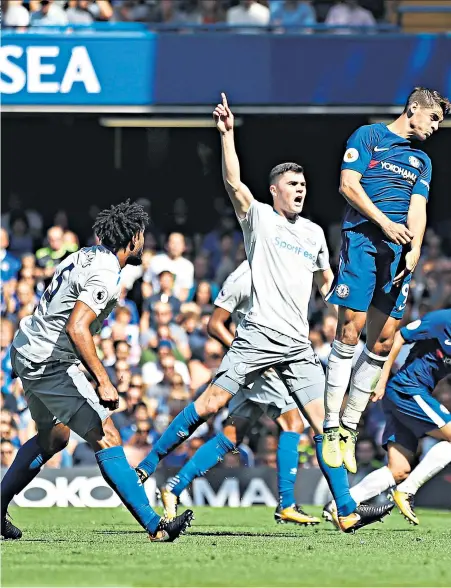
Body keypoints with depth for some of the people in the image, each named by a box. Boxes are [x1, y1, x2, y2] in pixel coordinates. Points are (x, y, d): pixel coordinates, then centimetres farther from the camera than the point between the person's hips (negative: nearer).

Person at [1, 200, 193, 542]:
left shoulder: (85, 256, 9)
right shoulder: (105, 275, -20)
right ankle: (155, 526, -13)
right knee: (108, 440, -11)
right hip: (50, 363, -10)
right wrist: (103, 382, -32)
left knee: (53, 438, 26)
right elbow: (76, 328, -31)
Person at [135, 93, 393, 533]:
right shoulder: (259, 217, 4)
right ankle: (145, 469, -1)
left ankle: (347, 510, -3)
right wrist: (227, 134, -23)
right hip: (258, 334, -4)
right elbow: (233, 182, -13)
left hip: (299, 344, 4)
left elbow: (327, 282, 34)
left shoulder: (314, 233, 18)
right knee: (211, 404, -11)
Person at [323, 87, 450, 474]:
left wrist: (414, 251, -4)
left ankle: (350, 429, 6)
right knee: (351, 330, -13)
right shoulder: (368, 136, 7)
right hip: (363, 238, -5)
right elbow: (348, 184, -2)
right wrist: (384, 221, -11)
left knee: (383, 340, -2)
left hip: (399, 250, 6)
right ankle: (330, 430, -11)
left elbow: (418, 208, 12)